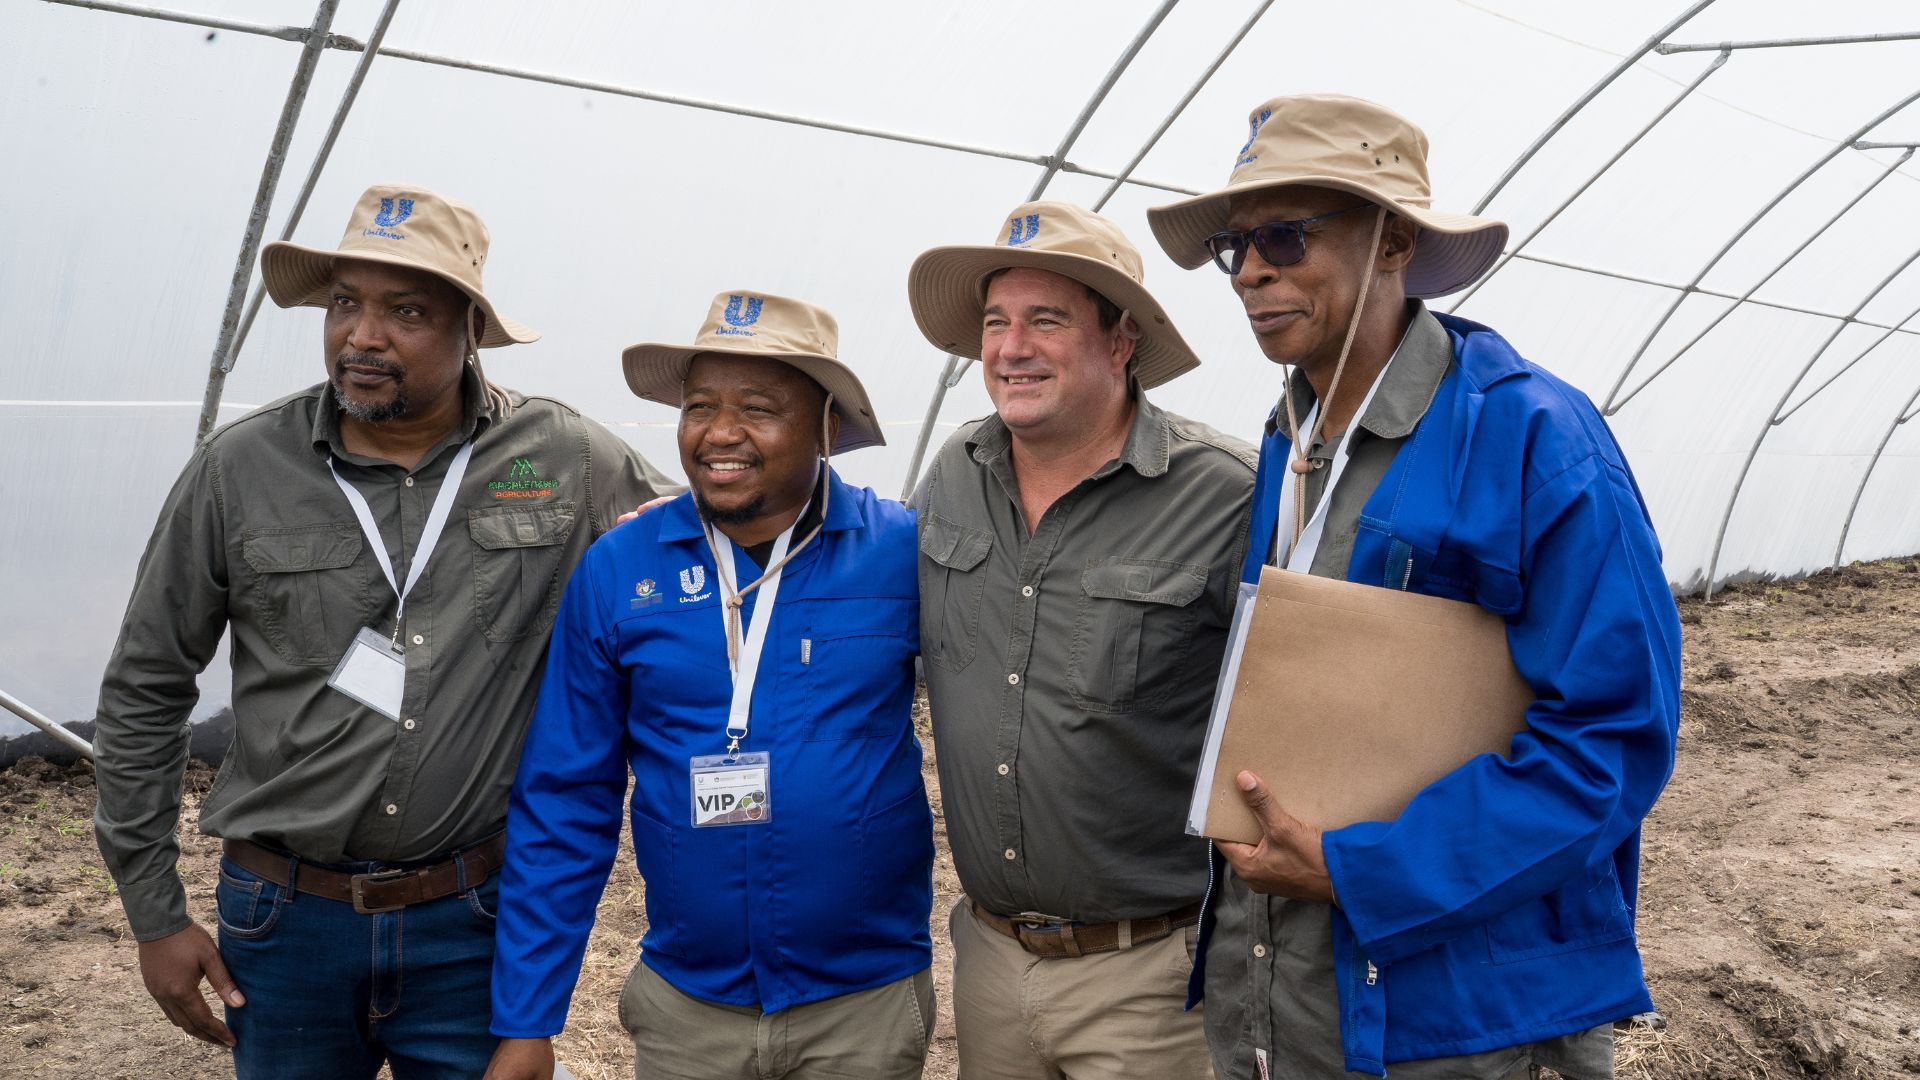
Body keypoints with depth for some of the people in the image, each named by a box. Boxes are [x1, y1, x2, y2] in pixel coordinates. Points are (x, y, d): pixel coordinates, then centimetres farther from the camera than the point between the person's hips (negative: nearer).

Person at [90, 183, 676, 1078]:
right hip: (284, 926, 1)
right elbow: (144, 693, 4)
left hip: (479, 925, -1)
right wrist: (154, 915, 4)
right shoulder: (238, 470, -4)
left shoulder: (570, 461, -7)